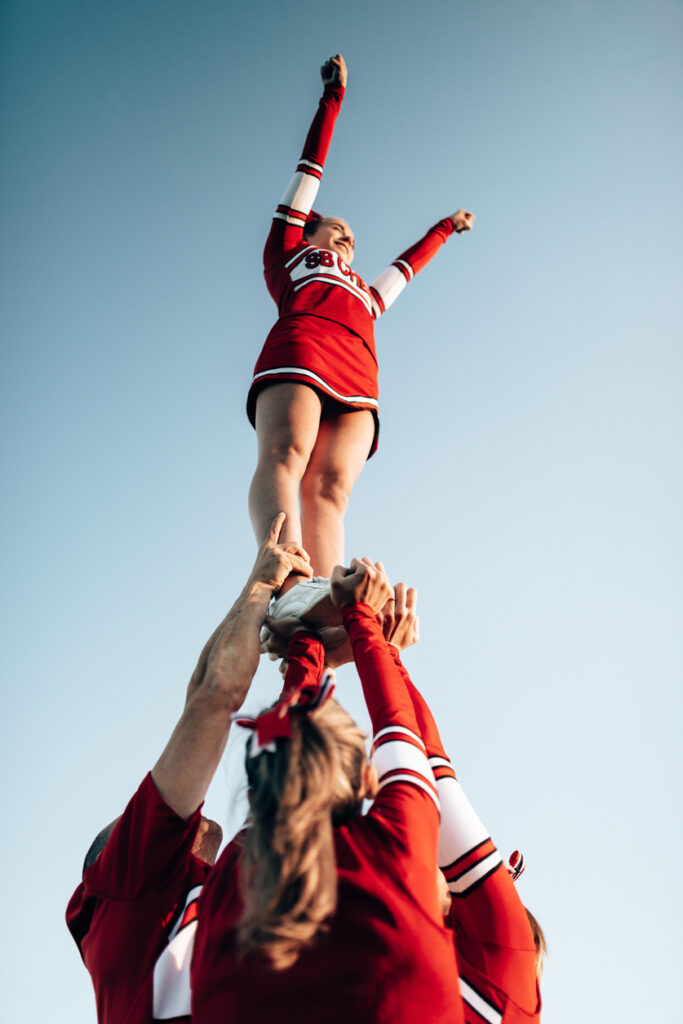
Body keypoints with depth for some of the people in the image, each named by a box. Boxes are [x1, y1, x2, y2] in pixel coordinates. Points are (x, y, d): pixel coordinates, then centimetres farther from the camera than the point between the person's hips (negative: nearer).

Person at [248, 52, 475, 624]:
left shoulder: (368, 296, 44)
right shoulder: (288, 252, 34)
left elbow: (406, 265, 62)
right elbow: (311, 169, 39)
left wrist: (445, 229, 77)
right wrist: (335, 95, 46)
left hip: (358, 381, 3)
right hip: (300, 347, -3)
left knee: (331, 487, -22)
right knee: (286, 454, -30)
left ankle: (329, 619, -46)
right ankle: (290, 582, -54)